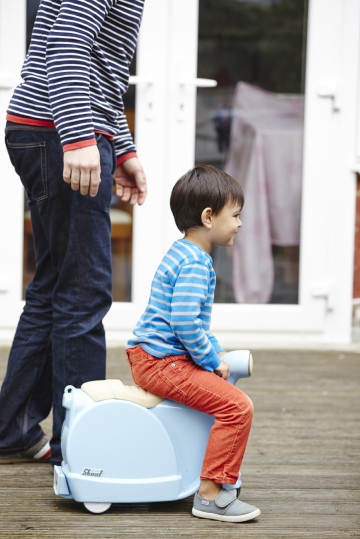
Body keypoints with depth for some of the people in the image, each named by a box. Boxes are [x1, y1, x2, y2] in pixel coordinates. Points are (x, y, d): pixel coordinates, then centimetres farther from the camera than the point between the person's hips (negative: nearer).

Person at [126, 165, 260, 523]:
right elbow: (185, 324, -28)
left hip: (148, 356, 11)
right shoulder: (195, 264, -18)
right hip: (161, 362, -11)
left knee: (217, 387, 30)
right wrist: (213, 361, -15)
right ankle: (210, 495, -16)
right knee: (236, 405, -19)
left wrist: (216, 352, 18)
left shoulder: (182, 254, 16)